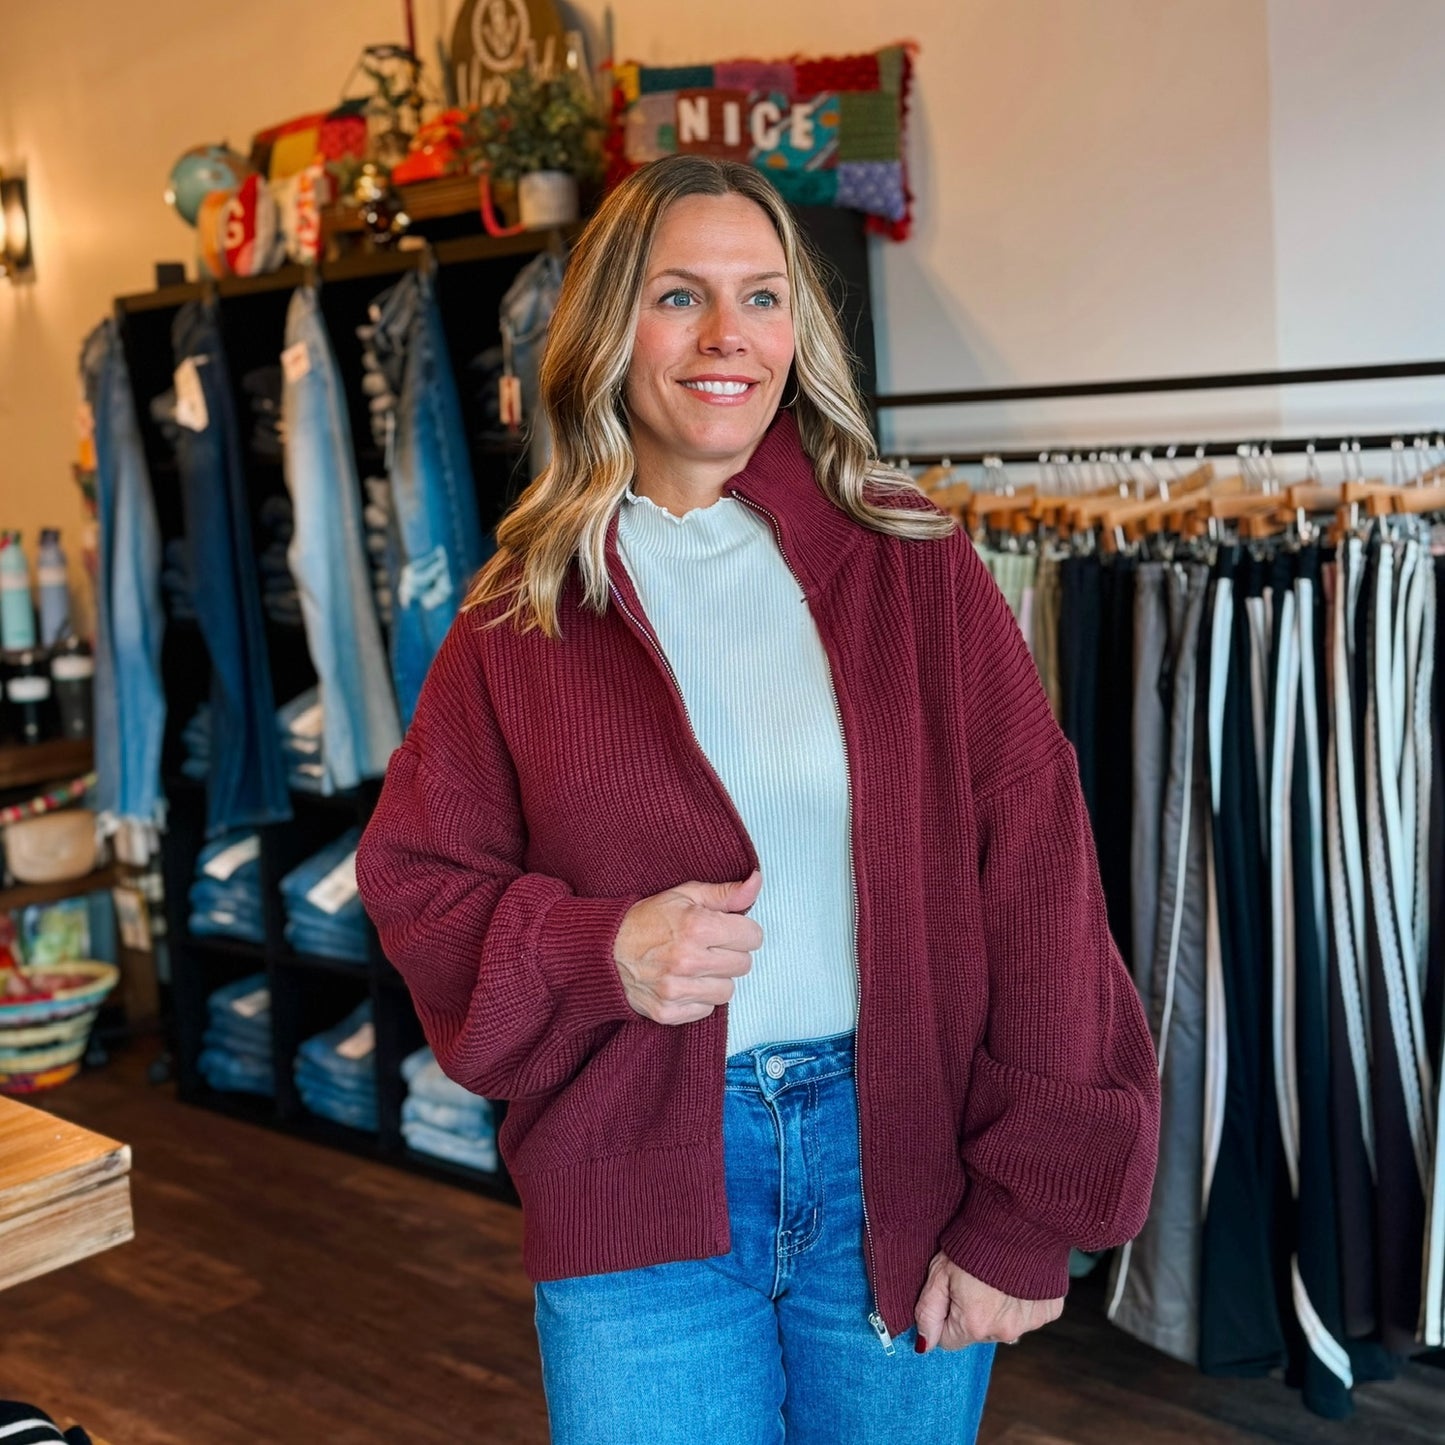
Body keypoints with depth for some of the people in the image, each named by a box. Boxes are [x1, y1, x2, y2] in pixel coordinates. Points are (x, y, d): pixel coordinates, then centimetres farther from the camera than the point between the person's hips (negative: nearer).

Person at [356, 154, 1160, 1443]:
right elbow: (415, 878, 4)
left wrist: (1029, 1217, -8)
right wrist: (592, 951, -16)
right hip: (636, 1186, 0)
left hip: (901, 1157, 0)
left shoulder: (915, 568, -2)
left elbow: (1035, 877, -5)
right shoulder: (525, 613, 1)